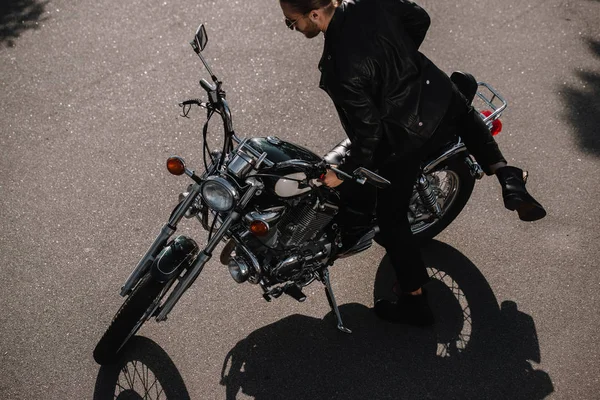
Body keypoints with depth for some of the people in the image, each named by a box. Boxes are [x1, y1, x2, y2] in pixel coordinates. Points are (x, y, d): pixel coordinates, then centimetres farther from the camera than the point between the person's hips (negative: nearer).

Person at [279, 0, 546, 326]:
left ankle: (414, 303, 25)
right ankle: (509, 181, 28)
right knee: (465, 115, 43)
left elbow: (367, 129, -24)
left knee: (392, 220, 12)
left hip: (404, 136, -7)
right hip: (436, 93, 7)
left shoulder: (342, 69, -32)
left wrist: (345, 171, -9)